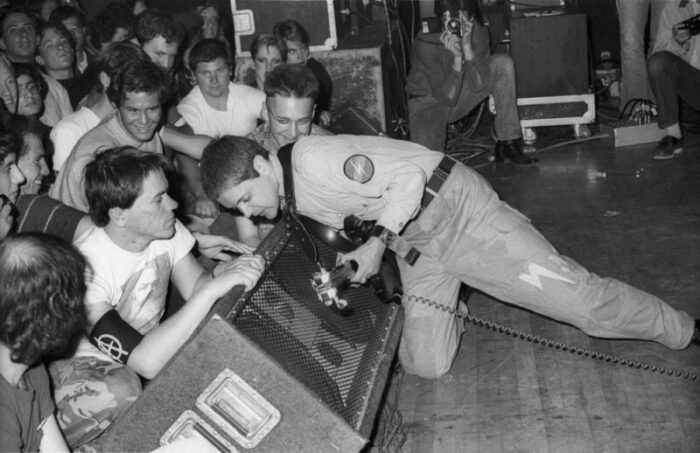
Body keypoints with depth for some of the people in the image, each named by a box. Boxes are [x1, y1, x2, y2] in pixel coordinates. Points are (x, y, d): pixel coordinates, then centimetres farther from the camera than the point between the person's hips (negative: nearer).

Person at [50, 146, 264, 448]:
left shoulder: (164, 231, -12)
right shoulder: (87, 268, -33)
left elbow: (197, 288, -3)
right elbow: (145, 362, -40)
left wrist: (227, 270, -26)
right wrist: (213, 289, -41)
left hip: (149, 342, 7)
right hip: (85, 363, -6)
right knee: (121, 390, -38)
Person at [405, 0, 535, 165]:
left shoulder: (478, 33, -16)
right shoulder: (425, 43, -29)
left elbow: (479, 85, -23)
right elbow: (447, 98, -29)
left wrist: (467, 47, -35)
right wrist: (457, 57, -41)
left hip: (460, 96, 4)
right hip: (429, 102, -4)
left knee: (503, 63, -16)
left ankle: (507, 143, -11)